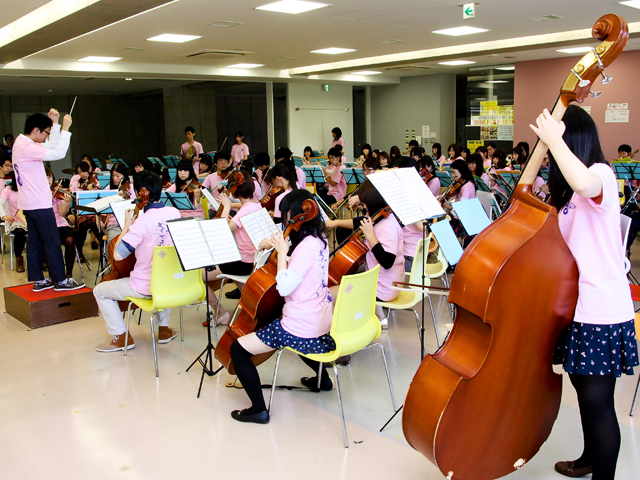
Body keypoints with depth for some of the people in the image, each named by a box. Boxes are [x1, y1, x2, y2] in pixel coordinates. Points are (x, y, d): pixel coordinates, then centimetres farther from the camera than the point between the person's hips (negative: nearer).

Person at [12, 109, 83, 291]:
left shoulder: (22, 143, 12)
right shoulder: (26, 147, -20)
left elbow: (52, 146, 19)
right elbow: (58, 153, -26)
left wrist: (55, 123, 12)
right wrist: (65, 129, -20)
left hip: (29, 203, 10)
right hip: (39, 204, -10)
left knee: (34, 242, 12)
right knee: (52, 242, -2)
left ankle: (38, 280, 18)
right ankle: (60, 280, 4)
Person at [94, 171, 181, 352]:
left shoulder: (143, 221, -24)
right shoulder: (175, 213, -4)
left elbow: (118, 255, -23)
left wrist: (127, 226, -11)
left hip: (145, 287, -6)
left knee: (100, 291, 14)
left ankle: (122, 337, 17)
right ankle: (164, 329, 40)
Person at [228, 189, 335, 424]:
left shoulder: (306, 246, -23)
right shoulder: (319, 239, 5)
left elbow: (284, 287, -27)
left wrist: (282, 252, -19)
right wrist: (277, 244, 0)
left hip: (302, 330, -10)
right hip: (322, 325, 10)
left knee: (238, 349, -4)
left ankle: (258, 409, 1)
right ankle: (322, 378, 46)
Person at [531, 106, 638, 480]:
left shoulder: (602, 174, -15)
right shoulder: (570, 190, 15)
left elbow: (584, 183, -40)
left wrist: (554, 139, -28)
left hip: (602, 312, -10)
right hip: (577, 306, 10)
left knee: (597, 401, -3)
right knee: (583, 387, 23)